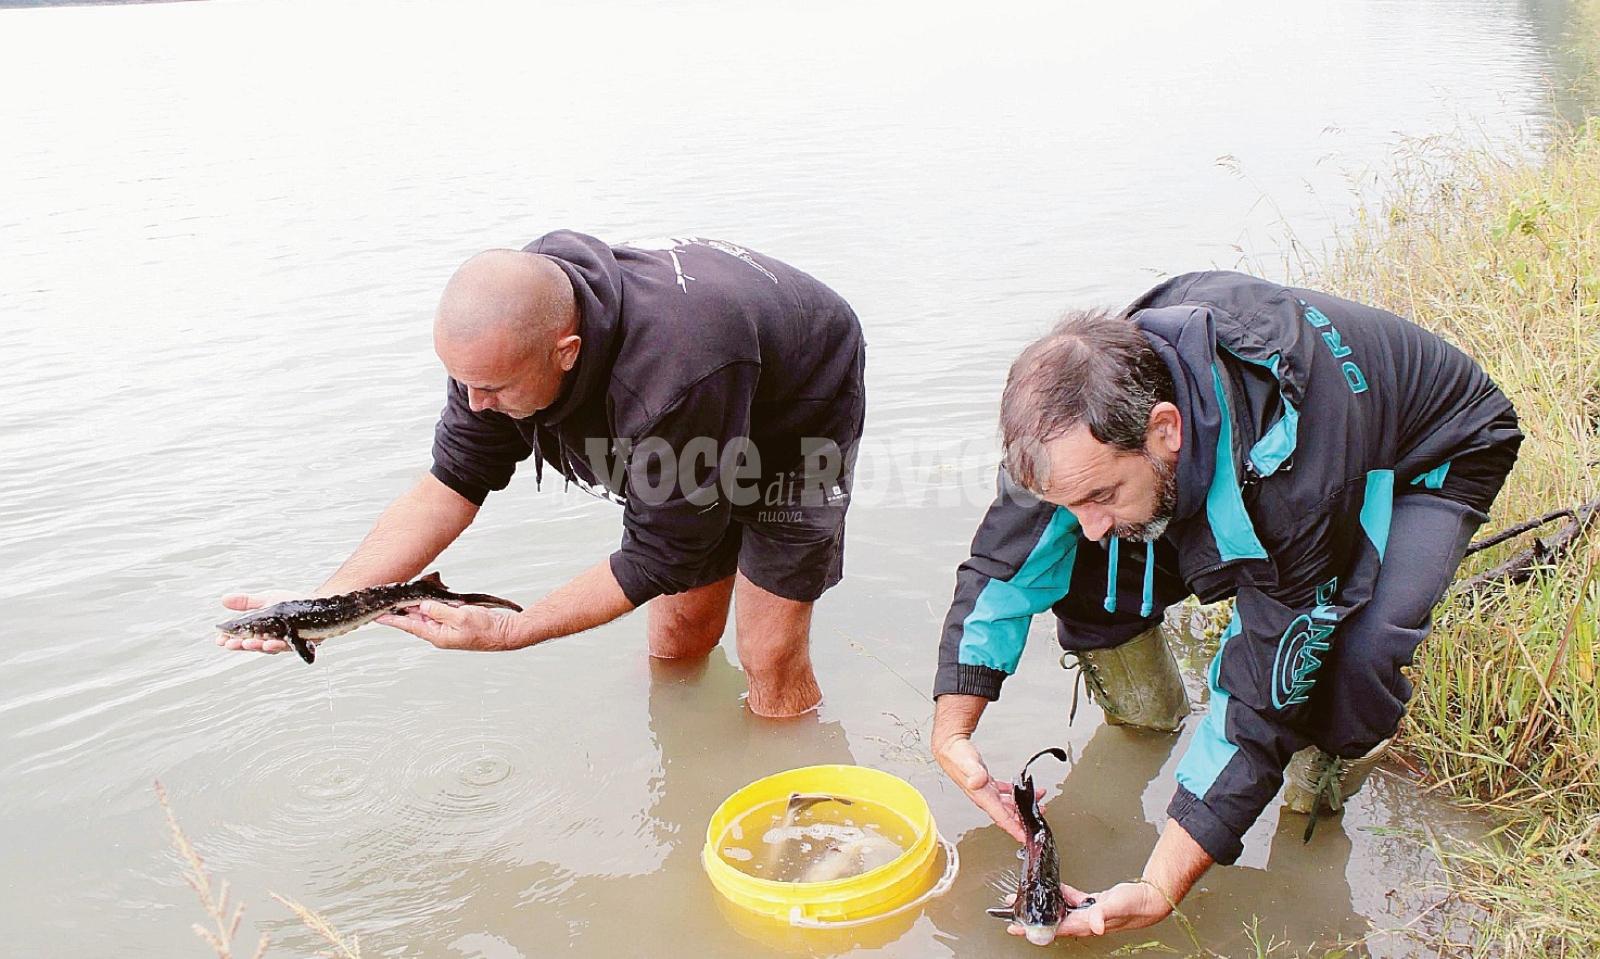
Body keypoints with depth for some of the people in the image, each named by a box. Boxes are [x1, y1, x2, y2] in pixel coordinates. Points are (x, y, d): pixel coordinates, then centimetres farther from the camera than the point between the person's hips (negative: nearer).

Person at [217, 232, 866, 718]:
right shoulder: (506, 328, -25)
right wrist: (321, 605, -23)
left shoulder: (674, 381, -46)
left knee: (768, 660, -6)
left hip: (797, 421, -6)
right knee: (679, 639, 9)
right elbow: (454, 483, -15)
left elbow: (659, 559, -32)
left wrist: (508, 632, -28)